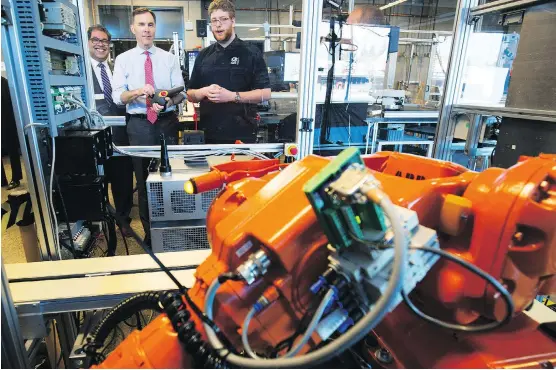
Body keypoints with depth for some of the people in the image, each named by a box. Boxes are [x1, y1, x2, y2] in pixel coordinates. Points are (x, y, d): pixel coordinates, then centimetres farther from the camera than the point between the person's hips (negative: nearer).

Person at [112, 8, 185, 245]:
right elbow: (117, 96, -4)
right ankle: (149, 231, 23)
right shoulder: (123, 60, 5)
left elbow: (181, 92, -1)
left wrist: (168, 102, -22)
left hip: (167, 122, 0)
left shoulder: (169, 58, 6)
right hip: (139, 125, 0)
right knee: (143, 179, 8)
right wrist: (138, 91, -23)